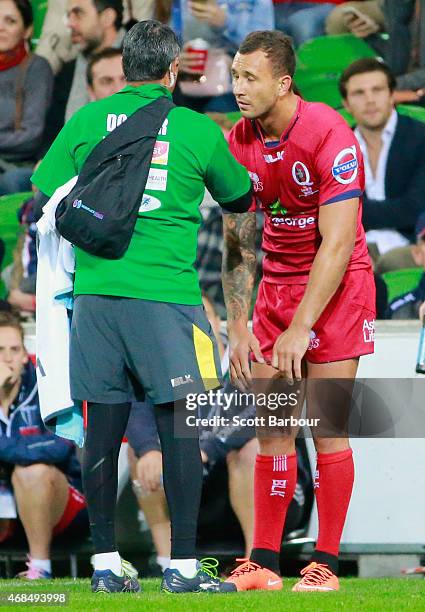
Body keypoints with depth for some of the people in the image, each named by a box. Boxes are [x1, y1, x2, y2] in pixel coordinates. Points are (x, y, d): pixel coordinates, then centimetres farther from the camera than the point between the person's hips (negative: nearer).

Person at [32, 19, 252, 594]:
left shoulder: (87, 120, 6)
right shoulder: (198, 130, 1)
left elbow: (46, 190, 11)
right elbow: (240, 198, 15)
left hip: (96, 290, 3)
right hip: (166, 294, -3)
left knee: (103, 428, 7)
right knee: (180, 426, 0)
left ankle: (105, 563, 10)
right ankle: (183, 565, -2)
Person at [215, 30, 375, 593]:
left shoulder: (329, 136, -20)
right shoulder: (239, 143, -1)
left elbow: (337, 244, -22)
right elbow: (237, 241, 5)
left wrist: (300, 329, -23)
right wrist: (238, 328, -2)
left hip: (336, 286, -6)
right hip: (276, 283, 6)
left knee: (327, 426, -7)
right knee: (271, 425, 3)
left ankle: (325, 565, -3)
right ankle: (264, 562, 6)